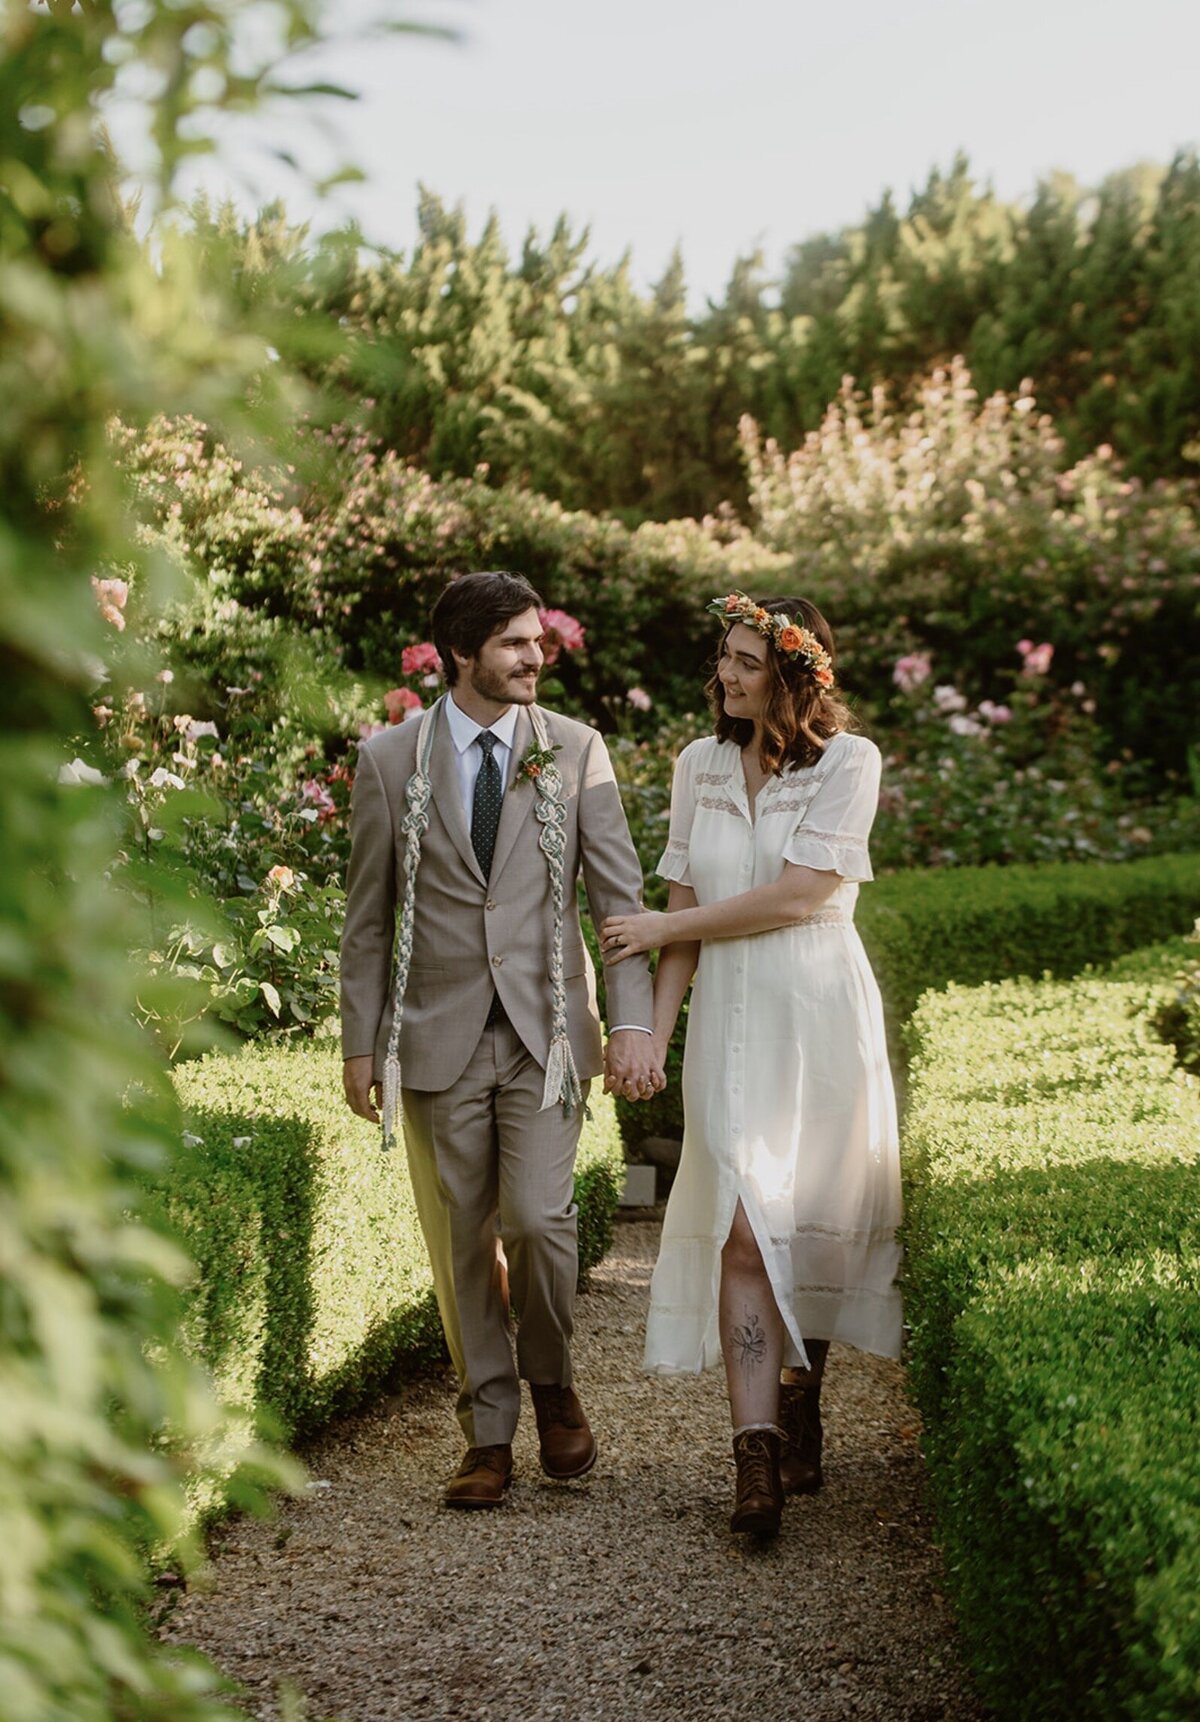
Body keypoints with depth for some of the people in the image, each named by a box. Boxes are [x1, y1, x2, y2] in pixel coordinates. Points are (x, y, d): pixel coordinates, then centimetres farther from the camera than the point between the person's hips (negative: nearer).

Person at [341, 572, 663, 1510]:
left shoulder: (575, 749, 2)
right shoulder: (391, 760, 2)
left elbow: (620, 895, 0)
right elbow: (370, 914, 6)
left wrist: (633, 1022, -9)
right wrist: (362, 1042, 4)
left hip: (545, 1027, -1)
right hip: (439, 1035, 1)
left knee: (537, 1217, -13)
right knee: (462, 1240, 5)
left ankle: (552, 1381, 15)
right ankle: (489, 1434, 18)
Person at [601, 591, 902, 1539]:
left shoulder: (849, 761, -3)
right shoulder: (701, 765, 11)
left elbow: (799, 894, -11)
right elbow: (686, 909, 11)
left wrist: (661, 929, -5)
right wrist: (656, 1028, 3)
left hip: (821, 1010, -2)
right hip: (729, 1017, 2)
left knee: (815, 1220, 5)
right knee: (742, 1228, -10)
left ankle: (802, 1408, 25)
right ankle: (758, 1454, -15)